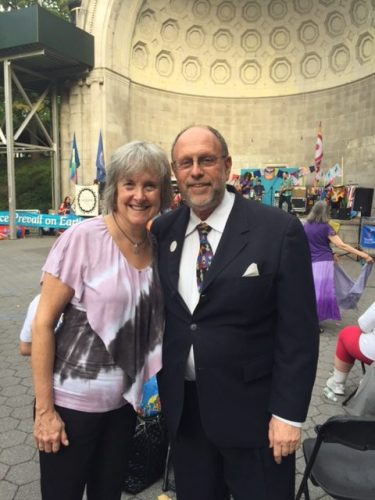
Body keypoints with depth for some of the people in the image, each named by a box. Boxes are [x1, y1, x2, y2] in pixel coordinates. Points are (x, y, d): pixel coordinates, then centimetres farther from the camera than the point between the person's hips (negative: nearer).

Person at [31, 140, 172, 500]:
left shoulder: (158, 247, -2)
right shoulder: (82, 238, -17)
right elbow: (43, 323, -14)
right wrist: (44, 409, -13)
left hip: (125, 401, 5)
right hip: (72, 401, -4)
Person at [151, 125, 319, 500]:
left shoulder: (279, 230, -14)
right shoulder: (162, 230, 0)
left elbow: (298, 332, -12)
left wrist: (288, 413, -11)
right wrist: (154, 381, 6)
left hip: (251, 409, -4)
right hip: (182, 406, 4)